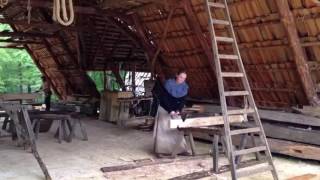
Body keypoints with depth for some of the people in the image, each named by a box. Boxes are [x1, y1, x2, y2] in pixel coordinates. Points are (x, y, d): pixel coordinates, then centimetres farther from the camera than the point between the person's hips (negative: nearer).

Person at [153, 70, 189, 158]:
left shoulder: (185, 86, -5)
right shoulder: (168, 83, -19)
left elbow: (183, 100, -7)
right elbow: (165, 98, -22)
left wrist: (178, 110, -23)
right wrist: (170, 110, -29)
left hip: (176, 110, 4)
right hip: (165, 109, -4)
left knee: (177, 129, 6)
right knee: (163, 129, -4)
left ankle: (179, 149, 13)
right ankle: (161, 150, -1)